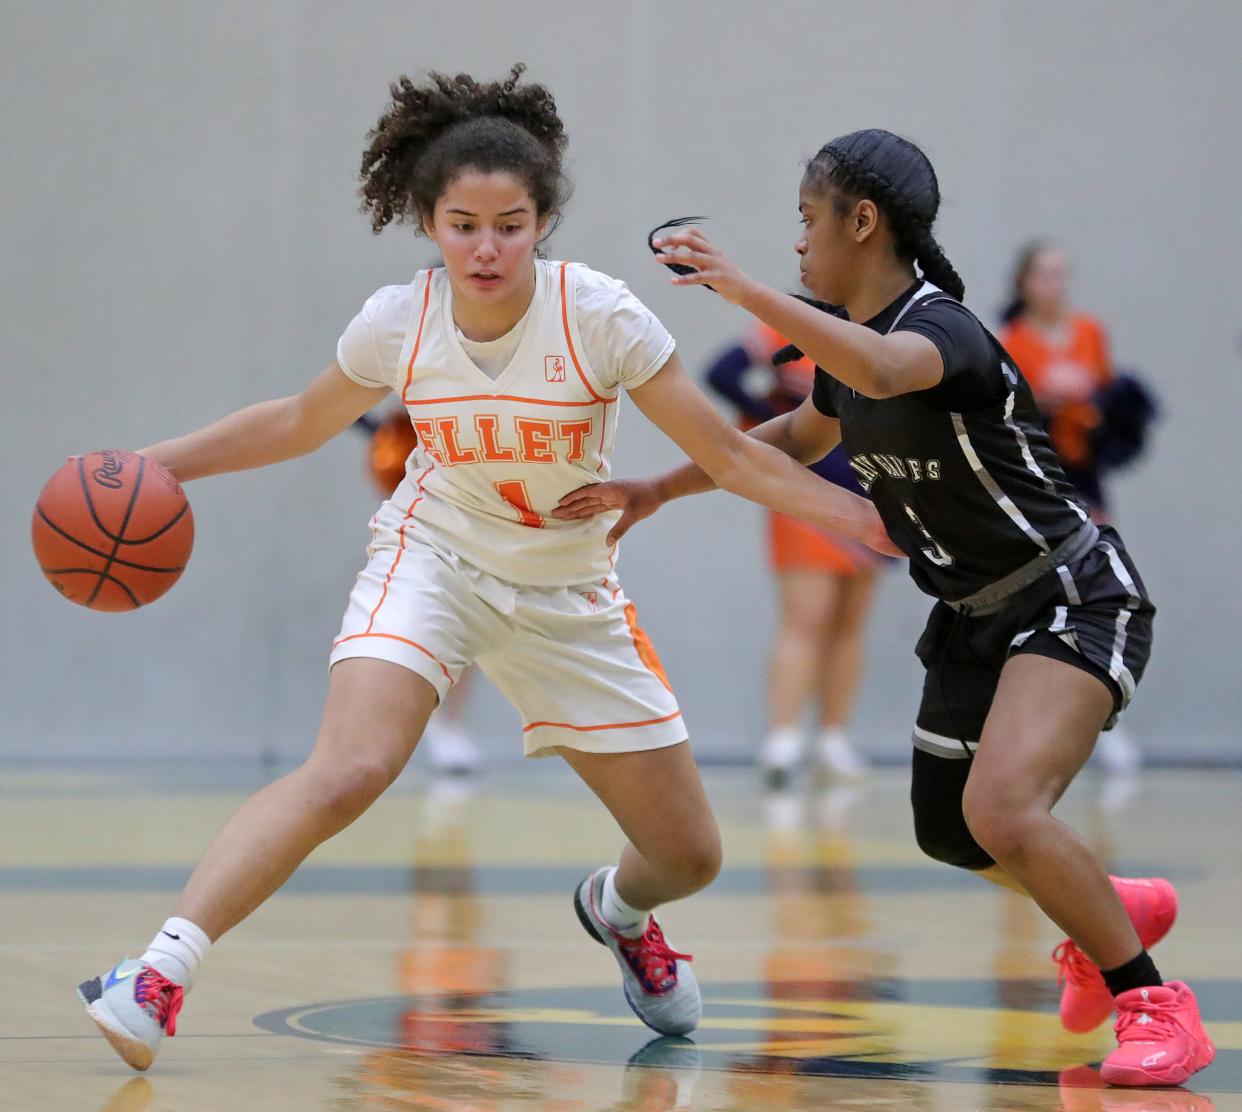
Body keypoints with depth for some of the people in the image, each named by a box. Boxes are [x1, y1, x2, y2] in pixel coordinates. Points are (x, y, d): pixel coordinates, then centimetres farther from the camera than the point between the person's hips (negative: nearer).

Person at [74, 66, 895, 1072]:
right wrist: (155, 463, 2)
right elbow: (299, 424, 6)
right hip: (433, 561, -1)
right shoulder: (397, 321, -14)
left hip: (569, 599, 1)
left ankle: (620, 911, 44)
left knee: (691, 857, 7)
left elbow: (724, 451, -12)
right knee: (348, 772, -31)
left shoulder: (600, 316, -20)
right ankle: (161, 971, -30)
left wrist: (855, 513, -20)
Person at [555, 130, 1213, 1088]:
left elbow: (883, 370, -50)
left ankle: (1155, 1005, -11)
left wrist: (746, 290, -54)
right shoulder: (847, 346, 3)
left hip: (1073, 602, -10)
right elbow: (800, 436, 25)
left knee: (1001, 810, -28)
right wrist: (660, 489, 21)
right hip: (977, 615, 10)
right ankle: (1115, 909, 47)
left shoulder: (942, 327, -24)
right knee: (947, 830, 20)